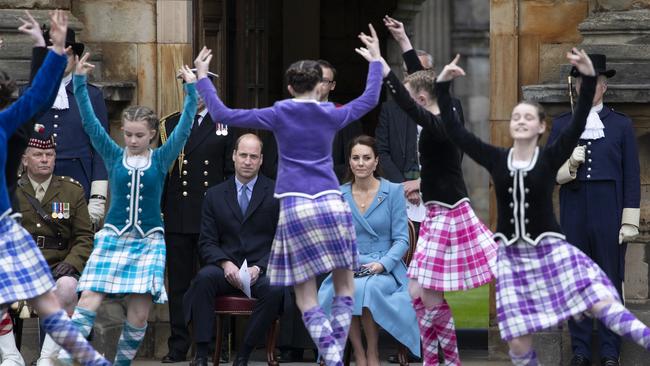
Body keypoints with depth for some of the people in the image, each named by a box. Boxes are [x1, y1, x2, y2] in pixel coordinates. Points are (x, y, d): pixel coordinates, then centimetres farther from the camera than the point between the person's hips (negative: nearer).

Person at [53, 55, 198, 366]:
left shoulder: (161, 159, 4)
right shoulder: (114, 156, 5)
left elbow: (184, 129, -4)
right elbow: (90, 123, -1)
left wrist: (191, 90, -11)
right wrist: (79, 83, -9)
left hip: (148, 241, 0)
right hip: (113, 236, 0)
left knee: (139, 313, -6)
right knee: (89, 300, -15)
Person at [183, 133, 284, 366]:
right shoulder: (215, 195, 12)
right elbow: (207, 242, 8)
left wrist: (259, 268, -13)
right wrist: (225, 264, -13)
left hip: (262, 270, -1)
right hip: (226, 270, 1)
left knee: (275, 290, -35)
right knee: (204, 277, -32)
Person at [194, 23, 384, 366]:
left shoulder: (278, 116, 2)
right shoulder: (331, 116, 8)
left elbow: (222, 114, 1)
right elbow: (369, 99, 25)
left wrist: (202, 77, 11)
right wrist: (376, 60, 36)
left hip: (294, 207, -1)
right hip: (331, 204, 1)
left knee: (306, 296, 2)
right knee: (344, 286, 14)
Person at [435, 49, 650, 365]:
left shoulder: (550, 158, -5)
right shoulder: (496, 160, 1)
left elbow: (577, 125, -18)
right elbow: (455, 131, -1)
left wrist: (589, 79, -30)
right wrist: (442, 87, -10)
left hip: (550, 250, -2)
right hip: (512, 256, 2)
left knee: (603, 303, -16)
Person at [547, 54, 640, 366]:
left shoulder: (621, 125, 5)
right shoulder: (561, 124, 10)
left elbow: (632, 177, 3)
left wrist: (629, 222, -3)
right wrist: (569, 165, -13)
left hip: (608, 215, -2)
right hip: (573, 216, 2)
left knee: (611, 283, 1)